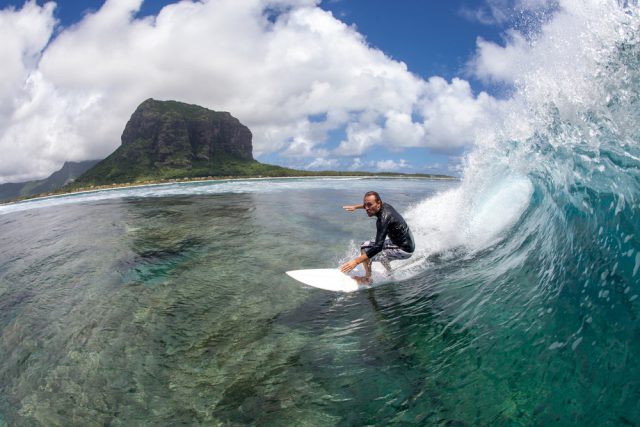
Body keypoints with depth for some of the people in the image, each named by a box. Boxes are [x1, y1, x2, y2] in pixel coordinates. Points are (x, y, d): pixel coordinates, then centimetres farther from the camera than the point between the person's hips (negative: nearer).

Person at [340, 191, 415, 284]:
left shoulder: (383, 219, -29)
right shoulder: (385, 206, -5)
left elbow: (378, 247, -35)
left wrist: (356, 261, -38)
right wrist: (355, 207, 23)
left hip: (404, 250, -9)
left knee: (365, 250, -15)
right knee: (366, 245, 17)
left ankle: (367, 279, 5)